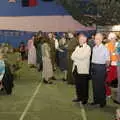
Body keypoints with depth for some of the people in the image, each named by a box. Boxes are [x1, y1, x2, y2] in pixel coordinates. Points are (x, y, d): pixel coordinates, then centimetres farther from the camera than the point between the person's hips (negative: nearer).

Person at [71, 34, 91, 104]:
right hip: (76, 68, 6)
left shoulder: (88, 48, -6)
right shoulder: (77, 47, 17)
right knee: (78, 85, 12)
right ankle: (79, 97, 25)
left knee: (84, 85, 3)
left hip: (83, 70, -6)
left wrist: (75, 56, -4)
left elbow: (82, 57, -19)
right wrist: (78, 57, -11)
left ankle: (85, 99, 15)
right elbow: (72, 57, 7)